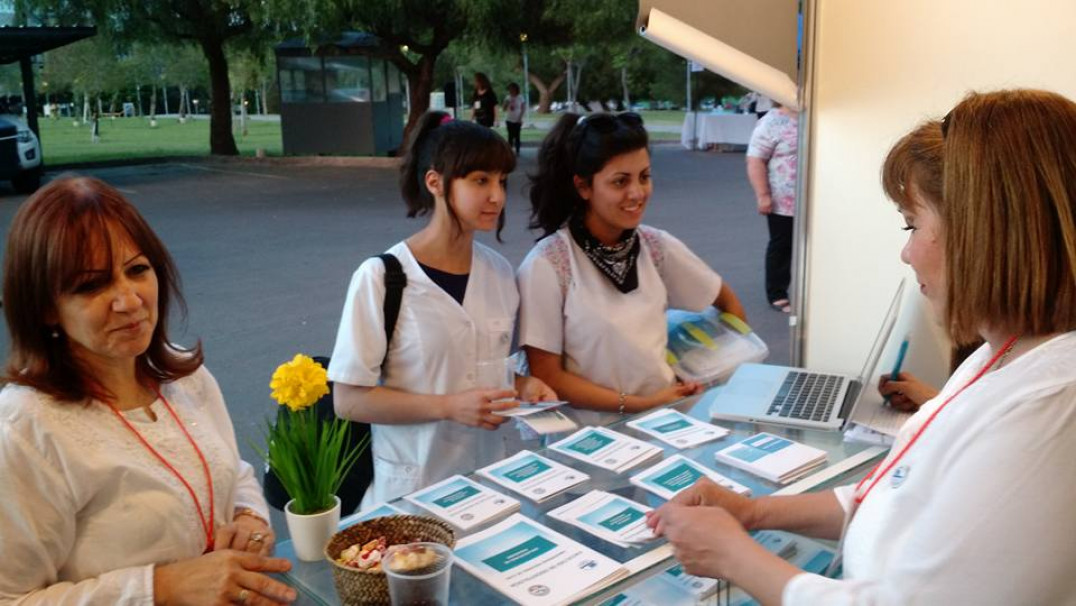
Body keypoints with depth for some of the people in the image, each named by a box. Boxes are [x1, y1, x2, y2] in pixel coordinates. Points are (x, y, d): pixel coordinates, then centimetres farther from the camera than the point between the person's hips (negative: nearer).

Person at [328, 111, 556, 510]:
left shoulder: (499, 272, 1)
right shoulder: (381, 277, -15)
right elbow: (349, 401, -14)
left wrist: (522, 386, -5)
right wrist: (448, 406, -23)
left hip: (492, 475, 5)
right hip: (412, 487, -4)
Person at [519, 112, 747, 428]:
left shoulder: (657, 246, 2)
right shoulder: (547, 265, -13)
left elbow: (726, 301, 17)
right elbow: (548, 377, -10)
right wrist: (639, 404, -15)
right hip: (594, 432, -2)